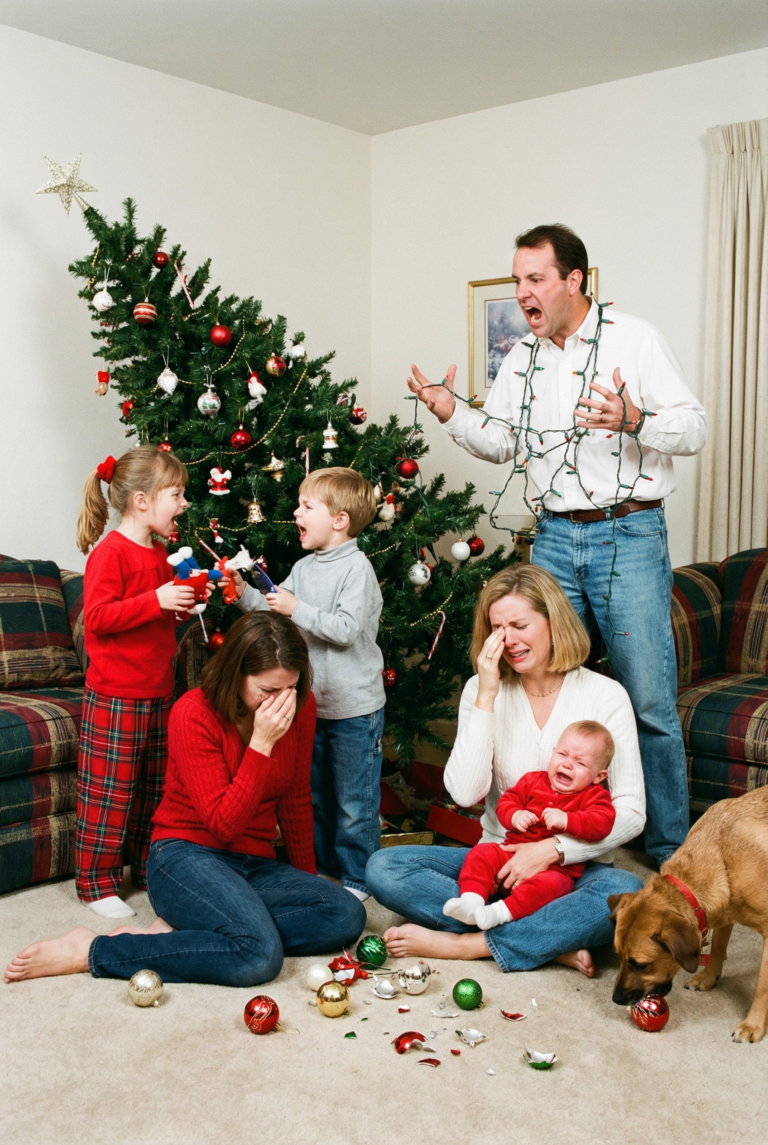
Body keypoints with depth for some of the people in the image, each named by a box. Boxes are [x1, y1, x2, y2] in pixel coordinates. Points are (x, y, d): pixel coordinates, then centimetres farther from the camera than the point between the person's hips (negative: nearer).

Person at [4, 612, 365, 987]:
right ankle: (93, 951, -18)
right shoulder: (194, 714, -17)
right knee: (261, 954, -34)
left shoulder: (300, 706, -2)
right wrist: (261, 744, -28)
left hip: (255, 865, 7)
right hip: (187, 855, -6)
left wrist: (307, 879, 16)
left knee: (347, 915, -20)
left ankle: (180, 931, -16)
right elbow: (223, 824, -20)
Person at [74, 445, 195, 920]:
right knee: (109, 792, -1)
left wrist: (185, 596, 9)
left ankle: (148, 869, 29)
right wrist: (156, 601, -27)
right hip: (115, 698, -9)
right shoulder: (110, 552, -14)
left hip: (157, 694, 9)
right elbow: (97, 617, -22)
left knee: (154, 790, 16)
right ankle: (96, 883, 11)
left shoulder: (160, 553, 14)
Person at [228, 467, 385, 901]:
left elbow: (345, 629, -23)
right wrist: (245, 593, -5)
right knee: (316, 794, 19)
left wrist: (298, 609, -23)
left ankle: (358, 877, 15)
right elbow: (276, 611, 8)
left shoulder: (357, 568, -14)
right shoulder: (304, 568, 9)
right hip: (313, 702, 8)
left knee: (354, 801, 3)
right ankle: (324, 865, 34)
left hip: (355, 707, -8)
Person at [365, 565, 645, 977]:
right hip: (494, 862, 2)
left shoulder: (605, 695, -4)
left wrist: (553, 849, -19)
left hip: (566, 868, -2)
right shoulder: (482, 690, 1)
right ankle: (553, 941, -23)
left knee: (626, 893, -35)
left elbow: (631, 811, -8)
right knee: (383, 868, -20)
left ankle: (467, 944, -24)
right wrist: (487, 697, -16)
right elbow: (465, 793, -13)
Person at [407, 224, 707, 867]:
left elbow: (696, 430, -7)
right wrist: (452, 414, 1)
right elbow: (501, 441, 19)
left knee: (649, 704, -4)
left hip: (629, 536, -5)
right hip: (554, 538, 5)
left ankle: (671, 850, 11)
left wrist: (634, 419, -26)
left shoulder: (635, 339, -4)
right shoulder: (523, 358, 12)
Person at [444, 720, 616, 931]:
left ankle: (500, 913, -43)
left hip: (557, 868, -4)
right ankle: (471, 899, -33)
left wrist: (566, 820, -30)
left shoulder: (593, 796, 1)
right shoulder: (533, 780, 13)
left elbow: (602, 824, -17)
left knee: (550, 882, -37)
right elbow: (506, 800, 12)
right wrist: (515, 816, -12)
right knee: (481, 853, -17)